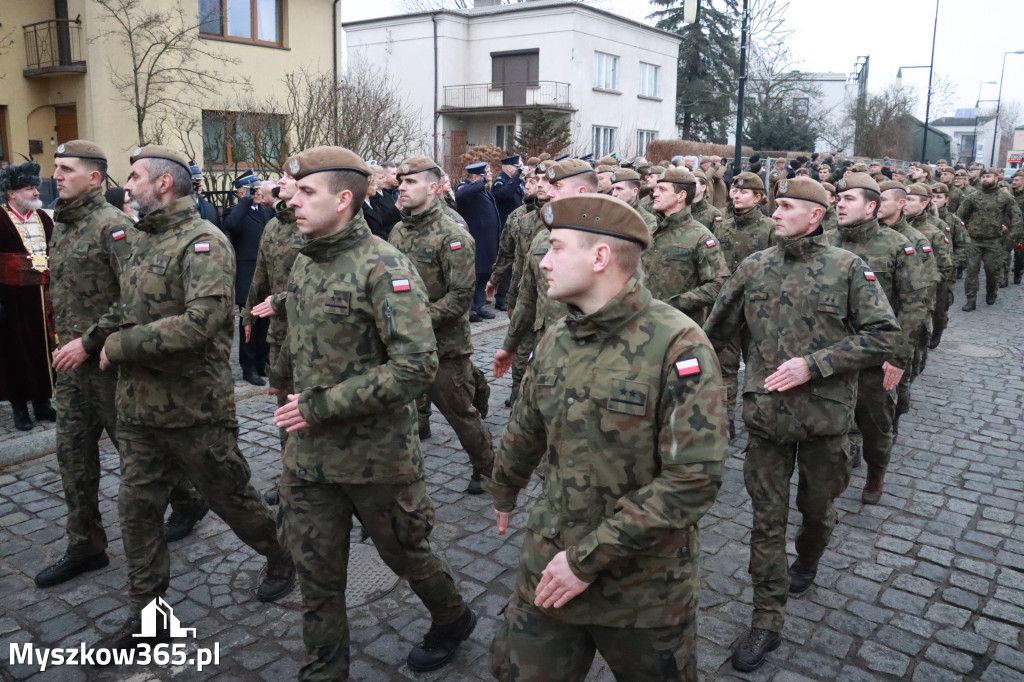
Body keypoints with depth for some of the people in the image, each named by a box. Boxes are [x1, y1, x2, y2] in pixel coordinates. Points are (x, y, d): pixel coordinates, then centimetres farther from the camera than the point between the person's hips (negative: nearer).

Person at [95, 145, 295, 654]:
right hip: (138, 408, 8)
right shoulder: (143, 240, 11)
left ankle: (281, 557, 36)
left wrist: (119, 345, -19)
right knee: (136, 508, 10)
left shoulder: (203, 242, -16)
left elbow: (199, 323, -28)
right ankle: (146, 618, 25)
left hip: (194, 410, -7)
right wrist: (107, 343, 2)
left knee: (230, 498, 9)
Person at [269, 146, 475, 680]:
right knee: (315, 570, 12)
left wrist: (322, 405, -24)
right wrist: (281, 379, 36)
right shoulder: (304, 263, 4)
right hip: (308, 452, 6)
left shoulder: (384, 267, -19)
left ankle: (453, 620, 44)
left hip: (374, 452, -6)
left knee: (404, 554, 16)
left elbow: (417, 365, -28)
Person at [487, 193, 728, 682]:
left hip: (645, 588, -4)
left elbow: (695, 478, -24)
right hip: (548, 569, 5)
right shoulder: (554, 341, 0)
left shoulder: (677, 346, -20)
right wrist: (503, 494, 31)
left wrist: (589, 558, -22)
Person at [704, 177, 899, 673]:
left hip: (825, 413, -1)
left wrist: (813, 364, -18)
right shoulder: (754, 267, 2)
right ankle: (767, 620, 16)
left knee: (817, 506, 20)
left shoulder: (848, 268, -6)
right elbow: (717, 331, 10)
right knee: (767, 517, 5)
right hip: (765, 411, 1)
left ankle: (807, 562, 53)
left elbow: (883, 336, -10)